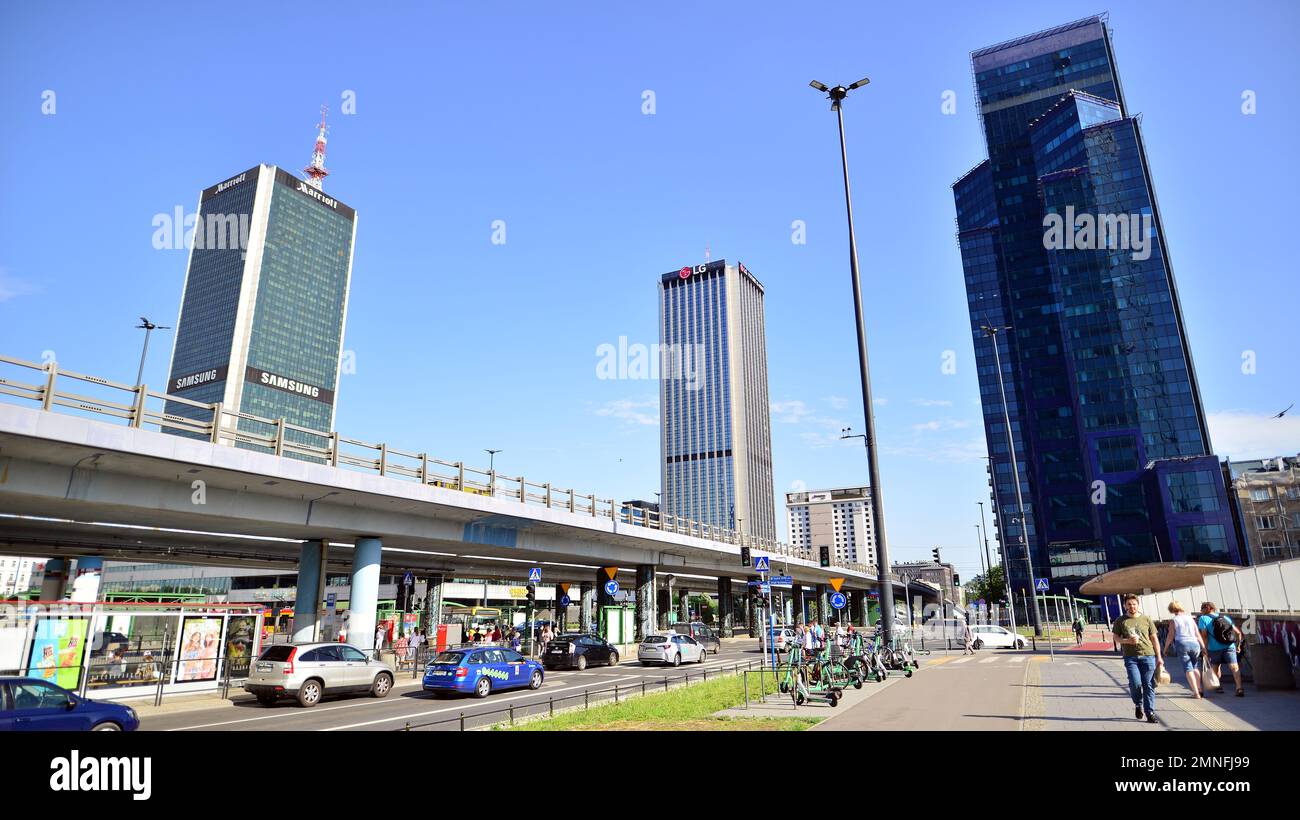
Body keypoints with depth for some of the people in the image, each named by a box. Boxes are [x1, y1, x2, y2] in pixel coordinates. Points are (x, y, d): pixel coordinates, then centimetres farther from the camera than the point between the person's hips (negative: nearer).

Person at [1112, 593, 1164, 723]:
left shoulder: (1146, 619, 8)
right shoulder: (1120, 621, 6)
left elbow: (1154, 638, 12)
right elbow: (1116, 638, 8)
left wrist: (1159, 657, 7)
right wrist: (1127, 641, -12)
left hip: (1148, 655, 1)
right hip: (1131, 657, -1)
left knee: (1148, 685, 0)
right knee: (1135, 683, -12)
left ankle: (1150, 713, 8)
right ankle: (1138, 705, 15)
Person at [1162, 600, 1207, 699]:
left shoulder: (1173, 621, -1)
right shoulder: (1190, 618, 8)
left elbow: (1170, 636, -1)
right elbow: (1198, 634, 7)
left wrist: (1166, 648, 10)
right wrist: (1203, 647, 13)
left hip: (1182, 644, -3)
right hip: (1194, 644, 4)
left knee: (1188, 669, 1)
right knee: (1195, 667, 21)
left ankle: (1196, 692, -4)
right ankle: (1199, 689, 22)